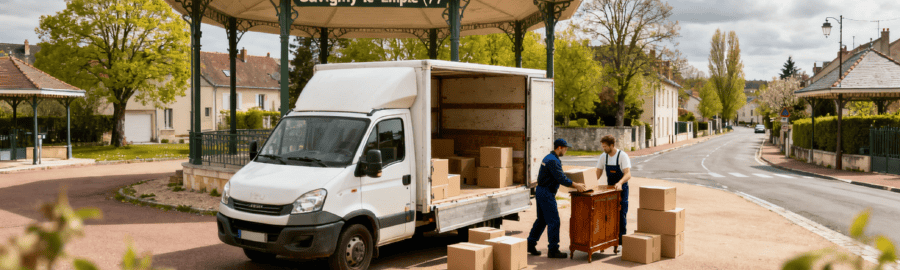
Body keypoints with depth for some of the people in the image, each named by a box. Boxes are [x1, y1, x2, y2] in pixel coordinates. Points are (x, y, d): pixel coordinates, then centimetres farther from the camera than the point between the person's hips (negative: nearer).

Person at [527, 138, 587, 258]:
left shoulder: (548, 157, 16)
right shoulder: (553, 160, -18)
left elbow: (560, 177, 21)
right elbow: (561, 178, -23)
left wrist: (575, 185, 17)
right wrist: (576, 185, -18)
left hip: (540, 191, 10)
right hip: (546, 193, -10)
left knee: (541, 220, 16)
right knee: (554, 221, -5)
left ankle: (530, 244, 21)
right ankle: (553, 250, -2)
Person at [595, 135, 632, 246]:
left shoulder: (623, 156, -15)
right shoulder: (603, 157, 2)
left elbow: (628, 174, -25)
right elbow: (598, 173, 7)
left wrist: (620, 183, -43)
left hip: (621, 189, -5)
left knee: (621, 216, -6)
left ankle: (620, 242, 0)